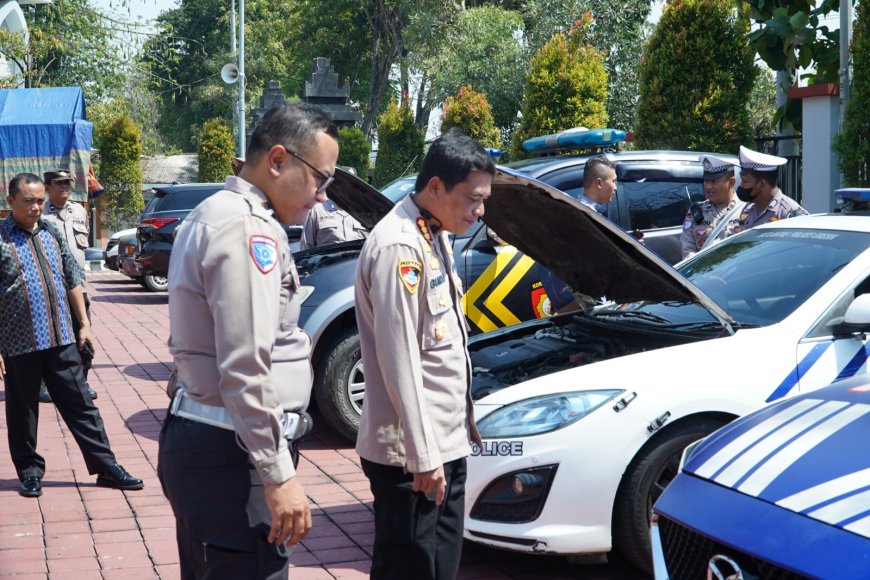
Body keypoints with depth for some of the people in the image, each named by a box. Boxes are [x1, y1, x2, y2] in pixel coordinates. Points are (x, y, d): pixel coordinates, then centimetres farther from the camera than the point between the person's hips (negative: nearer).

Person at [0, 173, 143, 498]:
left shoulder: (52, 234, 10)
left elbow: (72, 281, 15)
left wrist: (84, 324, 9)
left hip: (61, 339, 4)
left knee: (80, 404, 7)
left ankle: (106, 467, 10)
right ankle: (30, 471, 22)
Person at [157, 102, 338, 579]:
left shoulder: (213, 215, 17)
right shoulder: (249, 228, -16)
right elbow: (246, 370, -22)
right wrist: (279, 475, -20)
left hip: (193, 434, 11)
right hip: (231, 455, -11)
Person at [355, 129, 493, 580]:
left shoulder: (435, 236, 12)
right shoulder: (399, 247, -19)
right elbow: (400, 362, -22)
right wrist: (423, 456, -21)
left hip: (446, 441, 10)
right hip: (411, 454, -10)